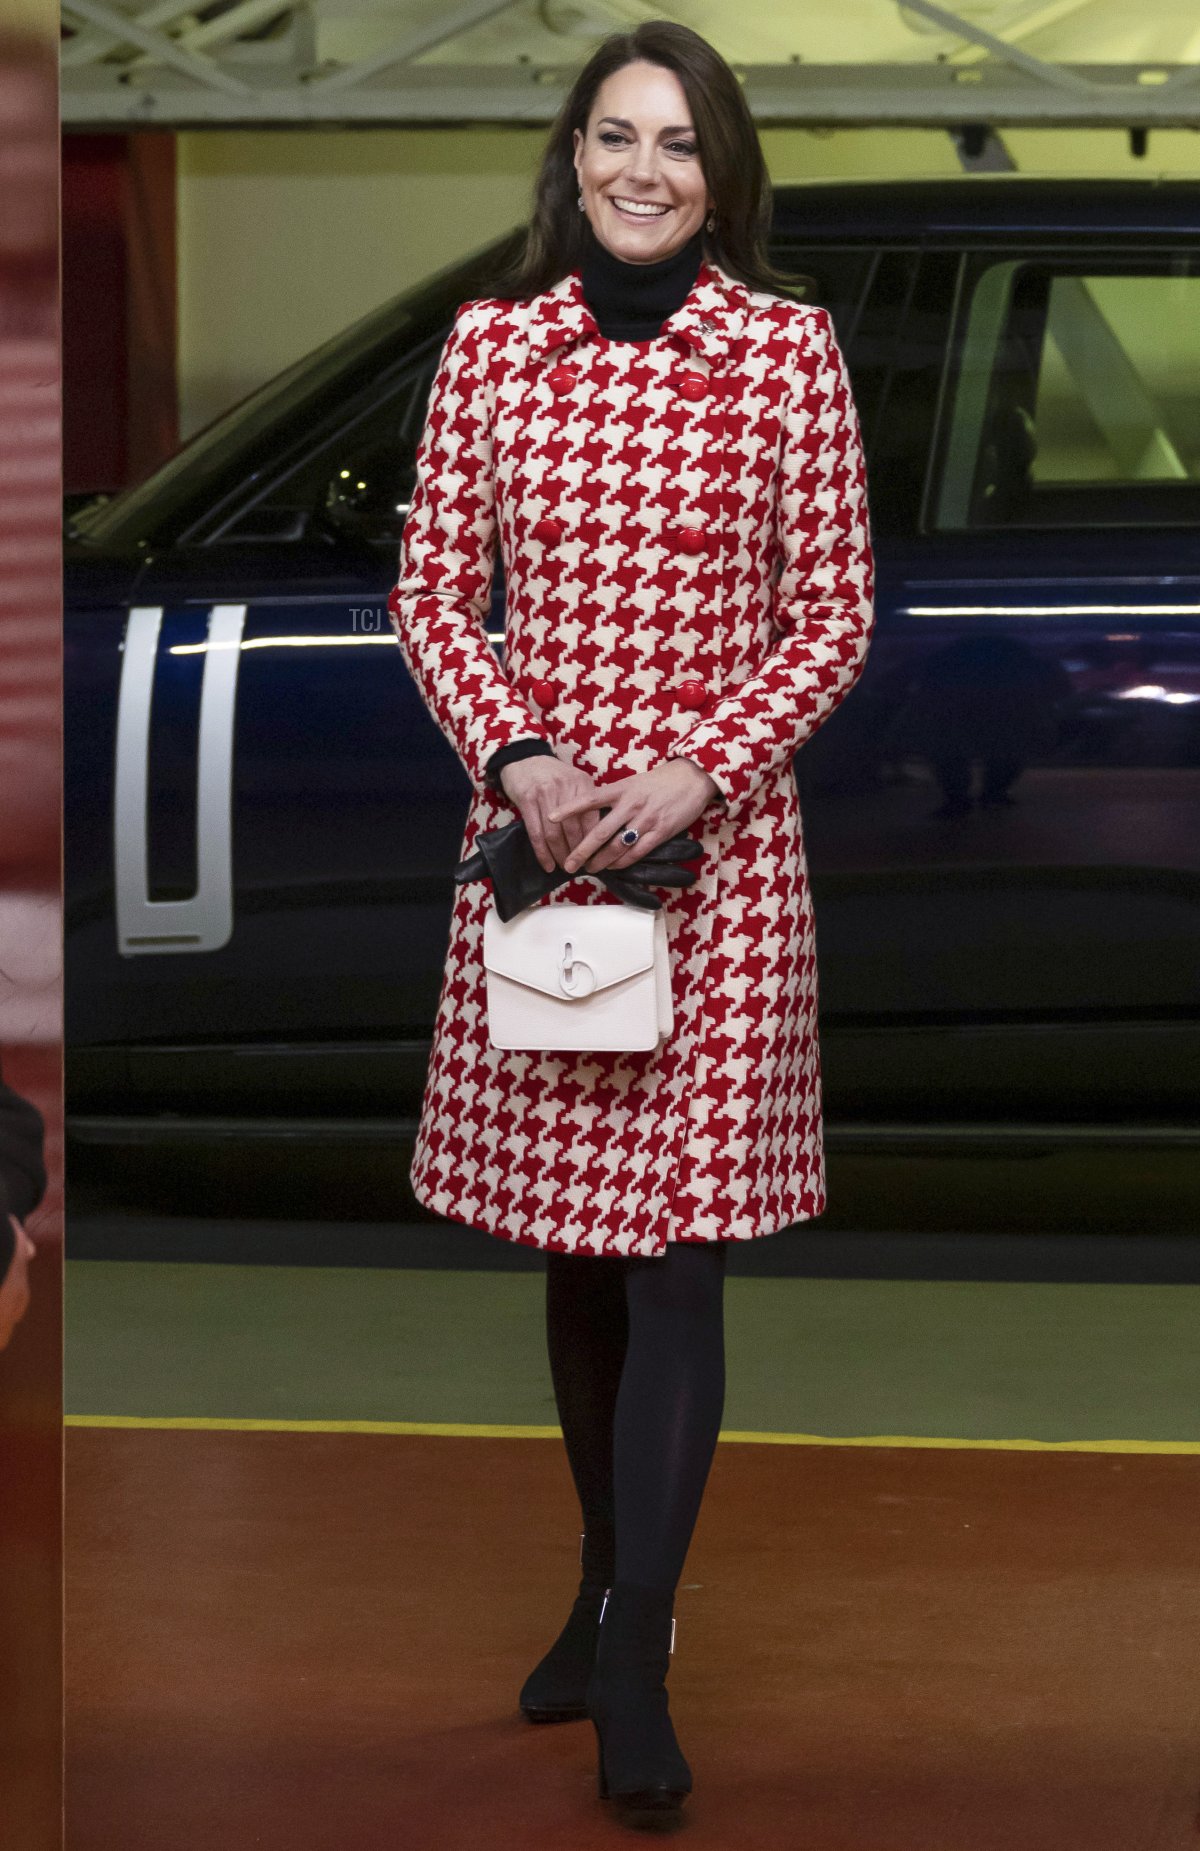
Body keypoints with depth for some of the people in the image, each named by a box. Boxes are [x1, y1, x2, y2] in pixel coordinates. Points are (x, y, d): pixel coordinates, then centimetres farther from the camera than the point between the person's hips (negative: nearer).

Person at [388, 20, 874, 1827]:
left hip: (719, 831, -2)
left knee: (675, 1242, -5)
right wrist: (514, 756, -8)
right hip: (536, 827, 3)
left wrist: (699, 769, -11)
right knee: (572, 1237, 11)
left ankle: (636, 1669, -2)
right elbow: (433, 592, 8)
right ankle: (613, 1581, 29)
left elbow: (835, 614, 1)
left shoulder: (790, 350, -1)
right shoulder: (491, 345, 5)